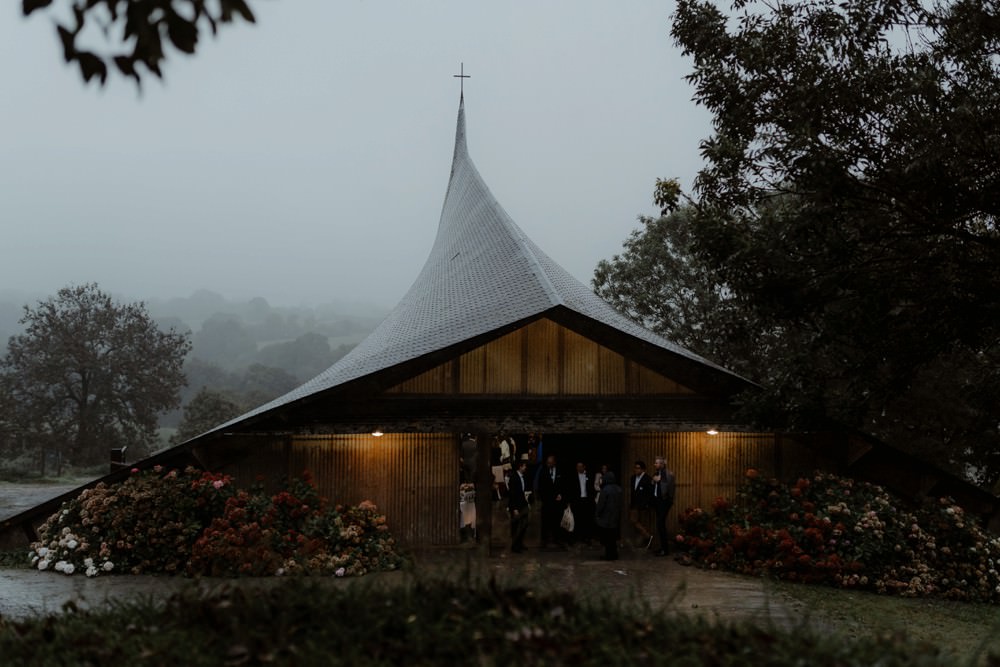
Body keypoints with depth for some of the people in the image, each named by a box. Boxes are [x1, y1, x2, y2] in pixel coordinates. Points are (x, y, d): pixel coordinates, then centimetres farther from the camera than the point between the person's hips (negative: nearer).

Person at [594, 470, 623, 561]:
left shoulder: (605, 490, -16)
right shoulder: (618, 489, 6)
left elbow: (600, 504, -14)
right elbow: (620, 504, 12)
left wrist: (597, 515, -3)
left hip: (606, 518, -7)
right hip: (616, 518, 7)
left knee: (607, 537, 0)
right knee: (613, 537, 13)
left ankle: (609, 555, 0)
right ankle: (614, 554, 15)